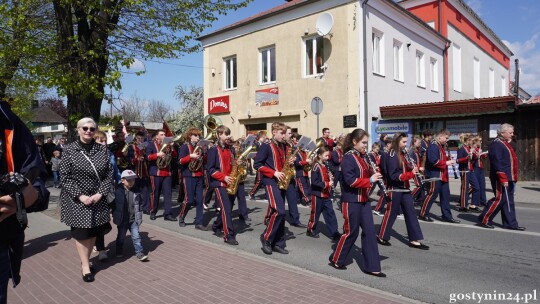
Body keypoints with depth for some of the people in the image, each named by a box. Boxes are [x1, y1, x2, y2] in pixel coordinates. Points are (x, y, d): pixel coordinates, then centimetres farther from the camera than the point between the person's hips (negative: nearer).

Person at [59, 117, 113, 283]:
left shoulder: (102, 149, -1)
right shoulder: (69, 150, -7)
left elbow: (109, 174, 0)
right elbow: (65, 177, -9)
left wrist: (100, 193, -11)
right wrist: (80, 196, -16)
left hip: (97, 198, 3)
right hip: (76, 199, -3)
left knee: (93, 231, 11)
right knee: (80, 232, 5)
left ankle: (86, 260, 30)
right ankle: (85, 265, 16)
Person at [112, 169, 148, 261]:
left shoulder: (136, 192, 0)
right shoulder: (118, 192, -10)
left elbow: (139, 205, 7)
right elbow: (114, 205, -4)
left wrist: (139, 217, 6)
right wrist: (114, 216, -3)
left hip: (133, 219, 1)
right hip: (122, 220, -1)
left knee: (136, 236, 1)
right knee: (121, 236, 15)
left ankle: (140, 253, 5)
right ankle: (119, 252, 34)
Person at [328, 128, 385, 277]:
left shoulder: (362, 157, 11)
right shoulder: (348, 158, -15)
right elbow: (350, 181, -23)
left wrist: (373, 177, 1)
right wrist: (370, 180, -26)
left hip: (363, 199, 8)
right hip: (351, 201, -8)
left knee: (369, 231, 6)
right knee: (351, 231, 2)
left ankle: (371, 266, 14)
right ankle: (336, 260, 22)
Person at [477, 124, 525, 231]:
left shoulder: (506, 144, 18)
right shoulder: (496, 144, -15)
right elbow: (497, 163, -22)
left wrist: (512, 177, 20)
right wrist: (503, 178, -24)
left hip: (508, 178, 10)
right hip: (501, 179, -10)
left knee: (509, 200, 11)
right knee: (500, 199, -7)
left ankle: (510, 223, 17)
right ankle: (484, 219, 4)